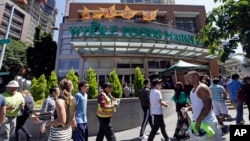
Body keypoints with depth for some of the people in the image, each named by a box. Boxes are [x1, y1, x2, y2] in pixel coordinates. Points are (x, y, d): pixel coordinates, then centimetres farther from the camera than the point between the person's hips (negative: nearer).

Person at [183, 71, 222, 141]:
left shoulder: (202, 88, -19)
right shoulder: (193, 90, 9)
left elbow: (207, 107, -25)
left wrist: (198, 121, -24)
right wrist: (188, 108, 1)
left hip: (208, 122, -8)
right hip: (196, 121, 8)